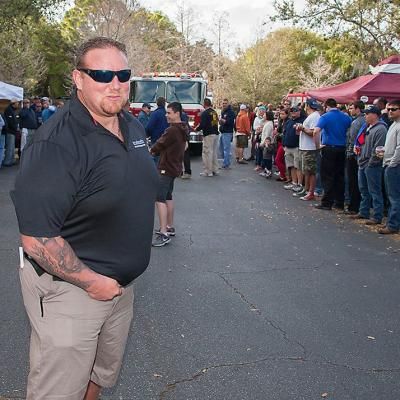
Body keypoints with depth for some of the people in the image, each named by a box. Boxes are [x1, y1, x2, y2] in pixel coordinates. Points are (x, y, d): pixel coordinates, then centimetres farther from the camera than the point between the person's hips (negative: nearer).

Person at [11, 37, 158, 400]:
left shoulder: (134, 127, 2)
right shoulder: (56, 144, -25)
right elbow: (36, 238, -28)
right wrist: (92, 282, -19)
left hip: (120, 283, 8)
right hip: (68, 289, -7)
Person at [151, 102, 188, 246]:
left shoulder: (172, 130, -20)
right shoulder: (183, 129, 11)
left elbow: (159, 145, -13)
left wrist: (151, 150, 9)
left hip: (166, 169, -11)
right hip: (174, 167, 11)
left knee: (160, 199, -13)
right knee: (168, 197, 20)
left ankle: (164, 234, -18)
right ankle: (170, 227, 30)